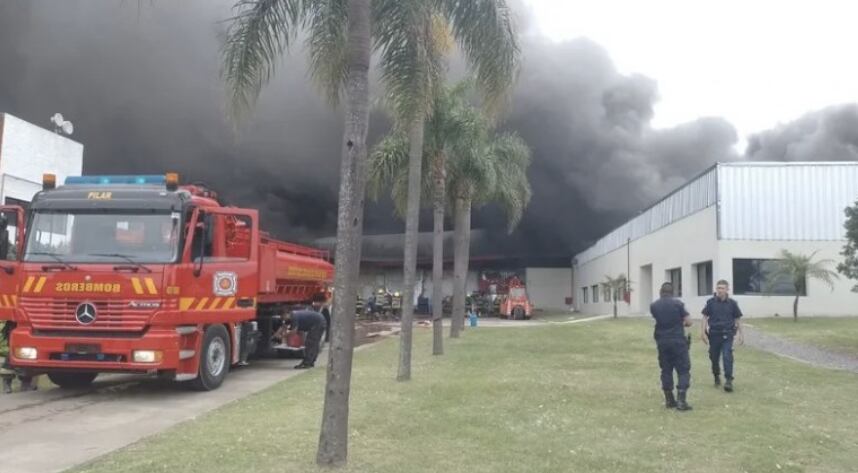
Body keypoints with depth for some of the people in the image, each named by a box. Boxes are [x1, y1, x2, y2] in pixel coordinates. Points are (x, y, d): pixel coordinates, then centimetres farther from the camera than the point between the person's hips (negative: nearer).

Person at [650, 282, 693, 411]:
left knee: (666, 370, 12)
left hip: (662, 341, 3)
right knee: (683, 370, 2)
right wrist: (682, 323, 13)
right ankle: (681, 400, -6)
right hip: (678, 340, -3)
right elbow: (689, 322, -7)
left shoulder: (653, 306, 2)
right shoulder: (677, 303, -7)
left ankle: (669, 400, 16)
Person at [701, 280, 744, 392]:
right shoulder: (711, 302, 0)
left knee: (727, 357, -13)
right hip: (714, 334, 1)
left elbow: (737, 319, 8)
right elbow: (705, 317, 1)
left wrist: (741, 334, 6)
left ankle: (729, 380, -11)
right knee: (714, 357, 10)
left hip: (727, 334, -1)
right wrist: (703, 332, -6)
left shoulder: (732, 303, 1)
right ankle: (716, 376, 33)